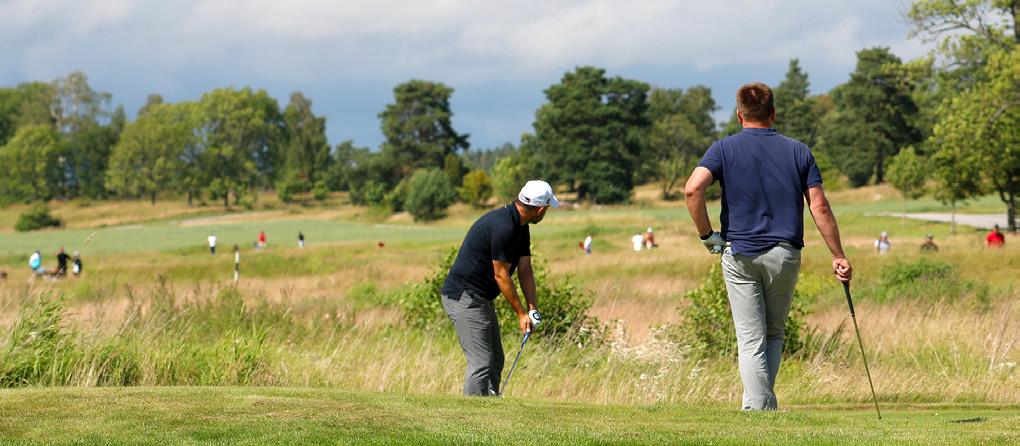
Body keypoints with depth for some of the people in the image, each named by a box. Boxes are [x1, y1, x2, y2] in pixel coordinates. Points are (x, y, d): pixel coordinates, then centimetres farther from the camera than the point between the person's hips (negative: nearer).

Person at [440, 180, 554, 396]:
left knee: (495, 360, 15)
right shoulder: (502, 226, -24)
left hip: (482, 299, 11)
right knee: (481, 361, -14)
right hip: (464, 297, -11)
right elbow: (500, 275, -20)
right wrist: (520, 313, -13)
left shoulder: (520, 227, 8)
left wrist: (533, 309, -4)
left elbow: (525, 269, 7)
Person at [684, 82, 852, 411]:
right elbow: (820, 207, 1)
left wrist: (707, 235, -4)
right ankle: (760, 403, 13)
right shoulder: (798, 151, 7)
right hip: (785, 254, 1)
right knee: (774, 334, 18)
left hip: (739, 255, -1)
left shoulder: (725, 149, 2)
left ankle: (760, 412, -9)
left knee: (751, 340, 0)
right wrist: (838, 257, 5)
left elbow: (693, 188, -15)